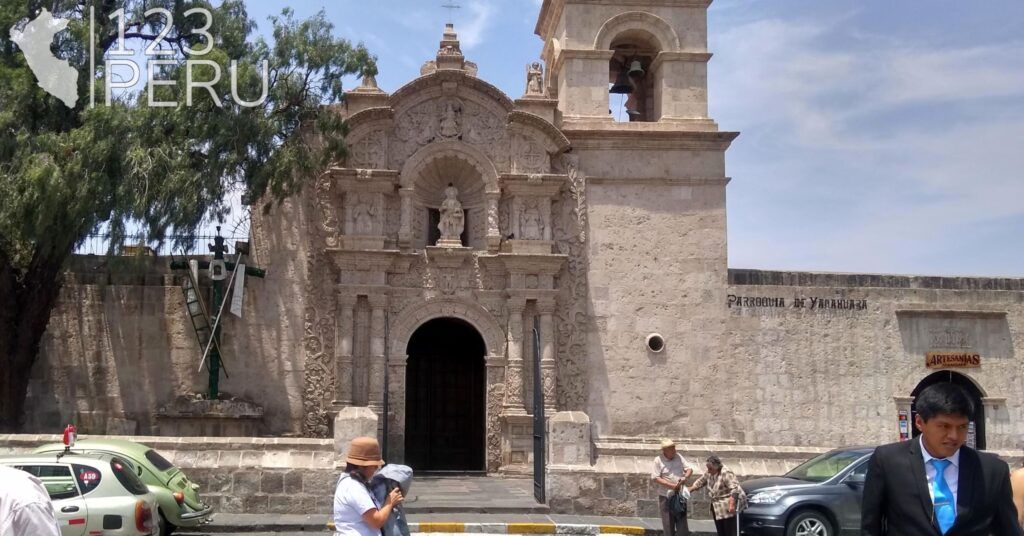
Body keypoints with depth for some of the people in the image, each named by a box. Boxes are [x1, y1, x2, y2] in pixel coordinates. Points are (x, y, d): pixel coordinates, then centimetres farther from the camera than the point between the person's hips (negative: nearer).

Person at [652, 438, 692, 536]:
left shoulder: (678, 457, 5)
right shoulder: (658, 460, -8)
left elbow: (689, 469, 8)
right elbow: (655, 478, -13)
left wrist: (685, 477, -15)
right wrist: (672, 486, -18)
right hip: (666, 497, -4)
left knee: (682, 523, 3)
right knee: (668, 524, 3)